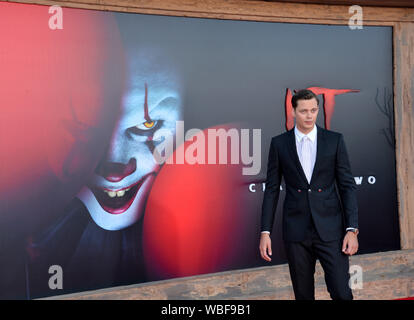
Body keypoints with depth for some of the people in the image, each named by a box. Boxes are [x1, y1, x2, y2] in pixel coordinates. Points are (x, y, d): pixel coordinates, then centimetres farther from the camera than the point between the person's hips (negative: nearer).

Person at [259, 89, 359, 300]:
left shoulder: (334, 140, 3)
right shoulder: (279, 143, 3)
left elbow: (347, 185, 2)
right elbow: (272, 189, 5)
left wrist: (352, 229, -6)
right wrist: (265, 232, -1)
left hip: (330, 229, 0)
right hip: (296, 231, 1)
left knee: (341, 293, -5)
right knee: (303, 294, 10)